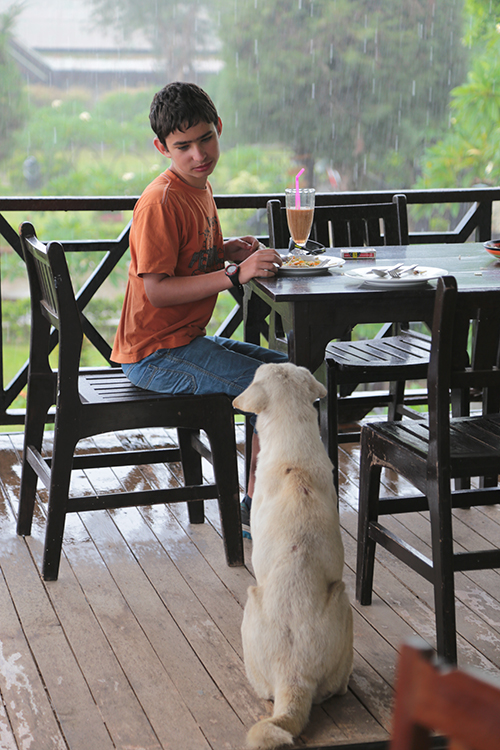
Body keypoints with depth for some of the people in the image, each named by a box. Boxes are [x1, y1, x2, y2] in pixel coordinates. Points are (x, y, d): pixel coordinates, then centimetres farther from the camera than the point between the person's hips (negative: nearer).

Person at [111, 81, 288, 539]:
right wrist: (235, 274, -30)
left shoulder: (200, 190, 11)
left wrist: (232, 252, 2)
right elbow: (158, 290, -25)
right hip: (155, 354, -10)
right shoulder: (161, 201, -19)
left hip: (186, 340, 10)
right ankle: (255, 510, -5)